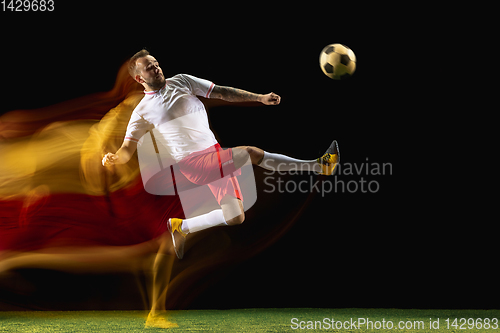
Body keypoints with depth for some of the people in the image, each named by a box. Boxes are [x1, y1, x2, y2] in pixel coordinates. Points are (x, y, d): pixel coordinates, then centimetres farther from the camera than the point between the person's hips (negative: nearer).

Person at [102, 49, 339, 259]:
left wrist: (260, 98, 1)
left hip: (216, 158, 6)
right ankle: (320, 166, -15)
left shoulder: (181, 82, 11)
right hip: (194, 164, -6)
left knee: (235, 217, 5)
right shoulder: (142, 111, 1)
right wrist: (113, 159, -22)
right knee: (252, 153, -27)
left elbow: (222, 93, 10)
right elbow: (127, 150, 2)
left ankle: (180, 227, 23)